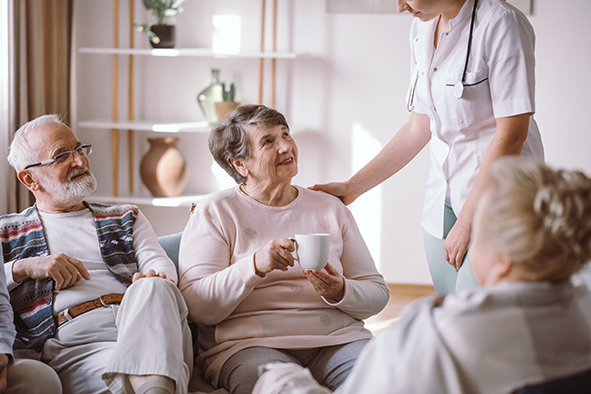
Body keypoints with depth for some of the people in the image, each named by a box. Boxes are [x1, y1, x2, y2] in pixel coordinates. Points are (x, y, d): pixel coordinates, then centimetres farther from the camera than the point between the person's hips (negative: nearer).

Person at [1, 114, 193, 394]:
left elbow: (157, 261, 14)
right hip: (74, 346, -4)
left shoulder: (125, 218, 32)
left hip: (143, 323, 5)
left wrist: (155, 282, -12)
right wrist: (22, 268, -5)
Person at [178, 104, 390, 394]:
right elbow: (196, 307, -5)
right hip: (248, 343, -4)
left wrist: (340, 292, -7)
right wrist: (255, 266, -19)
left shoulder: (330, 208, 19)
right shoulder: (215, 212, 7)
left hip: (337, 337, 4)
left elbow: (378, 294, 16)